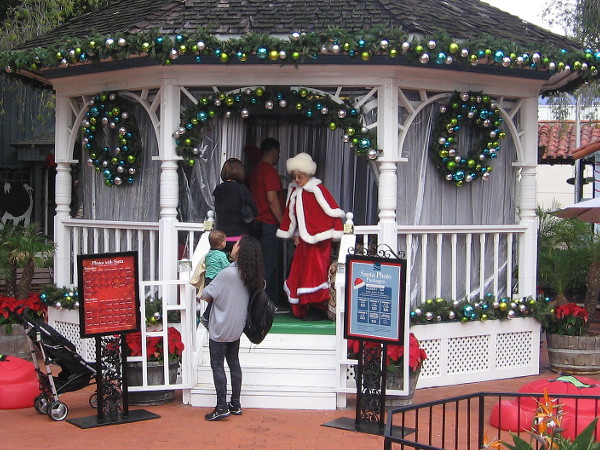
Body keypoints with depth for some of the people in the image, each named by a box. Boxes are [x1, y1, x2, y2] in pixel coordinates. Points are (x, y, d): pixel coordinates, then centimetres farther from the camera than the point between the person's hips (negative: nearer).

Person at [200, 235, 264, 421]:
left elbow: (206, 295, -17)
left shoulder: (228, 273, -23)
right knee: (234, 363, 16)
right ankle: (235, 404, 21)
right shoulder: (252, 276, -2)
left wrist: (215, 299, 7)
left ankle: (222, 407, 2)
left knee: (217, 365, 1)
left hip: (220, 328, -7)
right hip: (237, 327, 7)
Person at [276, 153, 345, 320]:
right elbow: (291, 214, 20)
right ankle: (303, 309, 14)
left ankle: (318, 310, -2)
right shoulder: (294, 191, 10)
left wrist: (337, 233, -14)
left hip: (319, 238, -8)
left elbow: (333, 211, -13)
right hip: (303, 239, 8)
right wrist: (293, 234, 17)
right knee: (299, 272, 6)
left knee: (315, 272, -9)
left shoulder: (317, 189, -12)